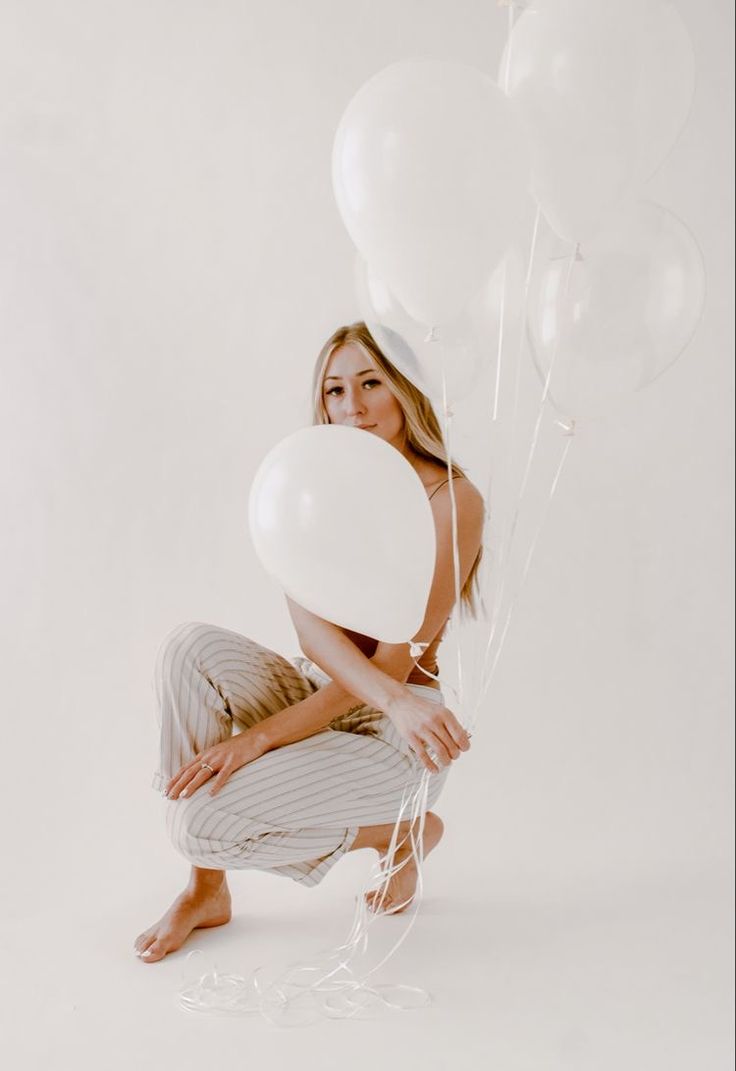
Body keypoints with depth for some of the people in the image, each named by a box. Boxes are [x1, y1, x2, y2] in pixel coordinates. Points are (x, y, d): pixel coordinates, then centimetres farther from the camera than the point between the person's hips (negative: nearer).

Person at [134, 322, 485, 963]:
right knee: (192, 646, -24)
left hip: (395, 739, -5)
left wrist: (261, 735, -23)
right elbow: (310, 624, -12)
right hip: (318, 694, 5)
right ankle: (207, 890, -10)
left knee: (204, 819, -22)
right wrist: (396, 697, -31)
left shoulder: (453, 499, -13)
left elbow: (400, 656, -19)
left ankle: (397, 832, 5)